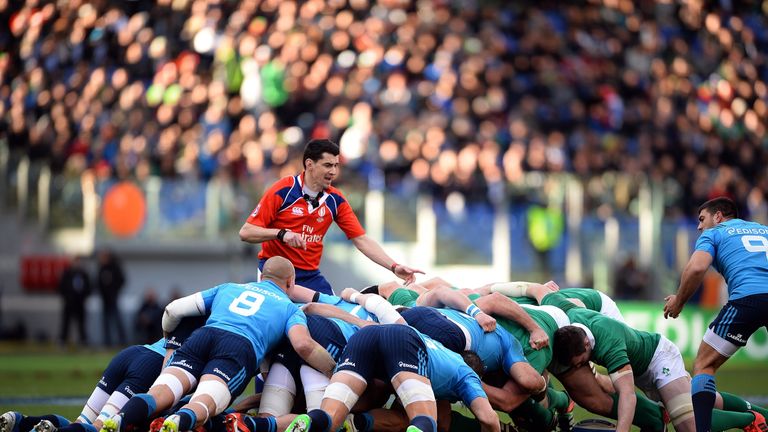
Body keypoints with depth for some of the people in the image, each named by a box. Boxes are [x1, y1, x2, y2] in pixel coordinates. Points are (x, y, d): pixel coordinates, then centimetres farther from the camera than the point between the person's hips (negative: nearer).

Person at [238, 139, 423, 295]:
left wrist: (394, 266, -7)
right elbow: (245, 233, -12)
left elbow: (361, 240, 4)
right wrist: (281, 233, -27)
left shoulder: (335, 199, 2)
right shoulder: (283, 191, -11)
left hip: (311, 274, 5)